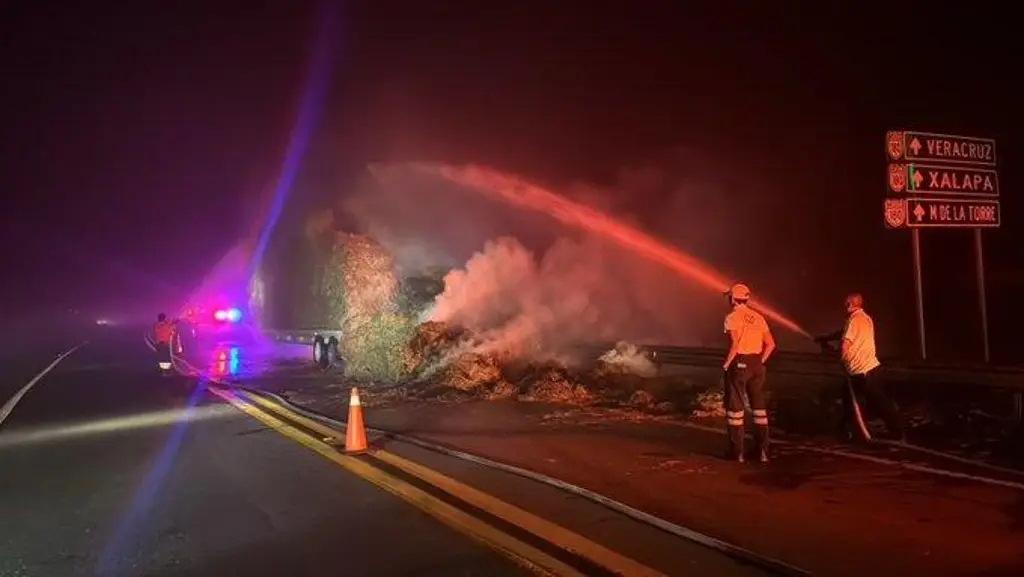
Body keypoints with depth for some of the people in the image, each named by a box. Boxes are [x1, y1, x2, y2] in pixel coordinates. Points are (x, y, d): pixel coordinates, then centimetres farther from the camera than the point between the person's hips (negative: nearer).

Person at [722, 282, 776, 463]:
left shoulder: (732, 317, -9)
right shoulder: (758, 317, 9)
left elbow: (735, 343, -22)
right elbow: (770, 344, 7)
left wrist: (726, 363, -13)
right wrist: (760, 362, 13)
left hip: (739, 363, -5)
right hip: (756, 364, 5)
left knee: (735, 407, 4)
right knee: (759, 407, 13)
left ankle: (737, 452, 6)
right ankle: (762, 451, 16)